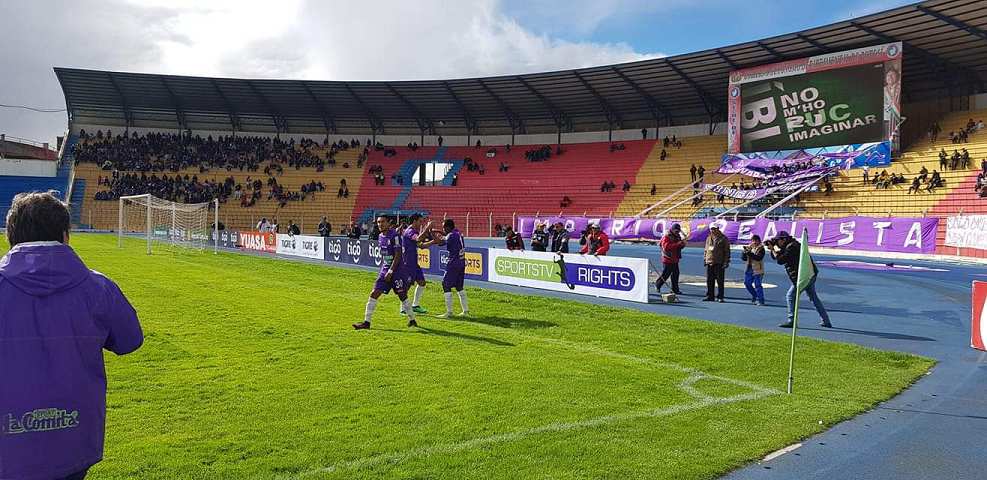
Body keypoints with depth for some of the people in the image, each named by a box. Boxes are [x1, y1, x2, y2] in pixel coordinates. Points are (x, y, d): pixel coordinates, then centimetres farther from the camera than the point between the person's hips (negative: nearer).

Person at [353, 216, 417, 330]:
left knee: (402, 296, 3)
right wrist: (383, 271, 19)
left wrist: (390, 271, -19)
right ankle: (366, 322, 0)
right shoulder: (380, 237, 10)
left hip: (397, 270, -7)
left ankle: (412, 320, 21)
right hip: (385, 270, 7)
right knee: (374, 294, -2)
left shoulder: (394, 236, -14)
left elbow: (398, 255, -17)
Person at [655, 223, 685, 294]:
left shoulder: (678, 236, 13)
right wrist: (677, 244, -32)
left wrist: (682, 244, -8)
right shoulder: (666, 237, -12)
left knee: (675, 274, 7)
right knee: (665, 274, -2)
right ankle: (657, 285, 18)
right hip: (667, 260, -8)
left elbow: (681, 247, 17)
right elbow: (666, 246, -27)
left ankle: (675, 289, 12)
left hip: (675, 260, 8)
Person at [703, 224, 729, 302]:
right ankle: (710, 296, 14)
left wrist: (726, 262, -10)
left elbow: (727, 251, -4)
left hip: (719, 263, -5)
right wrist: (705, 259, 15)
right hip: (709, 263, 5)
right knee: (709, 280, 7)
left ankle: (720, 297, 3)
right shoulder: (708, 238, 15)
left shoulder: (723, 239, -1)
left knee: (720, 280, -2)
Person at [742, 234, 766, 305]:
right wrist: (745, 252, -11)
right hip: (749, 269, 7)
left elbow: (759, 258, -22)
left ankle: (760, 300, 0)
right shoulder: (749, 247, 10)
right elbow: (743, 258, 8)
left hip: (757, 270, -7)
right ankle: (755, 296, 28)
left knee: (757, 285, -8)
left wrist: (750, 253, -25)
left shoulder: (761, 248, -6)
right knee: (747, 283, 10)